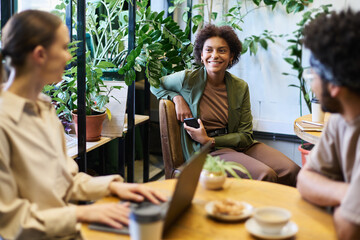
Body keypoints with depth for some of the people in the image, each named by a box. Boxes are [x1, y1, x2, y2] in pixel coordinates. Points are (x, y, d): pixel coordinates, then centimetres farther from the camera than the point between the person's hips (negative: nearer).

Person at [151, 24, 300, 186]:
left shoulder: (240, 87, 3)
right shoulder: (188, 79, -4)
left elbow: (246, 136, 1)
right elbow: (155, 86, 16)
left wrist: (209, 140, -12)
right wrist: (177, 98, -5)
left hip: (236, 143, 4)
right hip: (206, 151, -4)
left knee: (291, 170, -19)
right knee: (265, 175, -28)